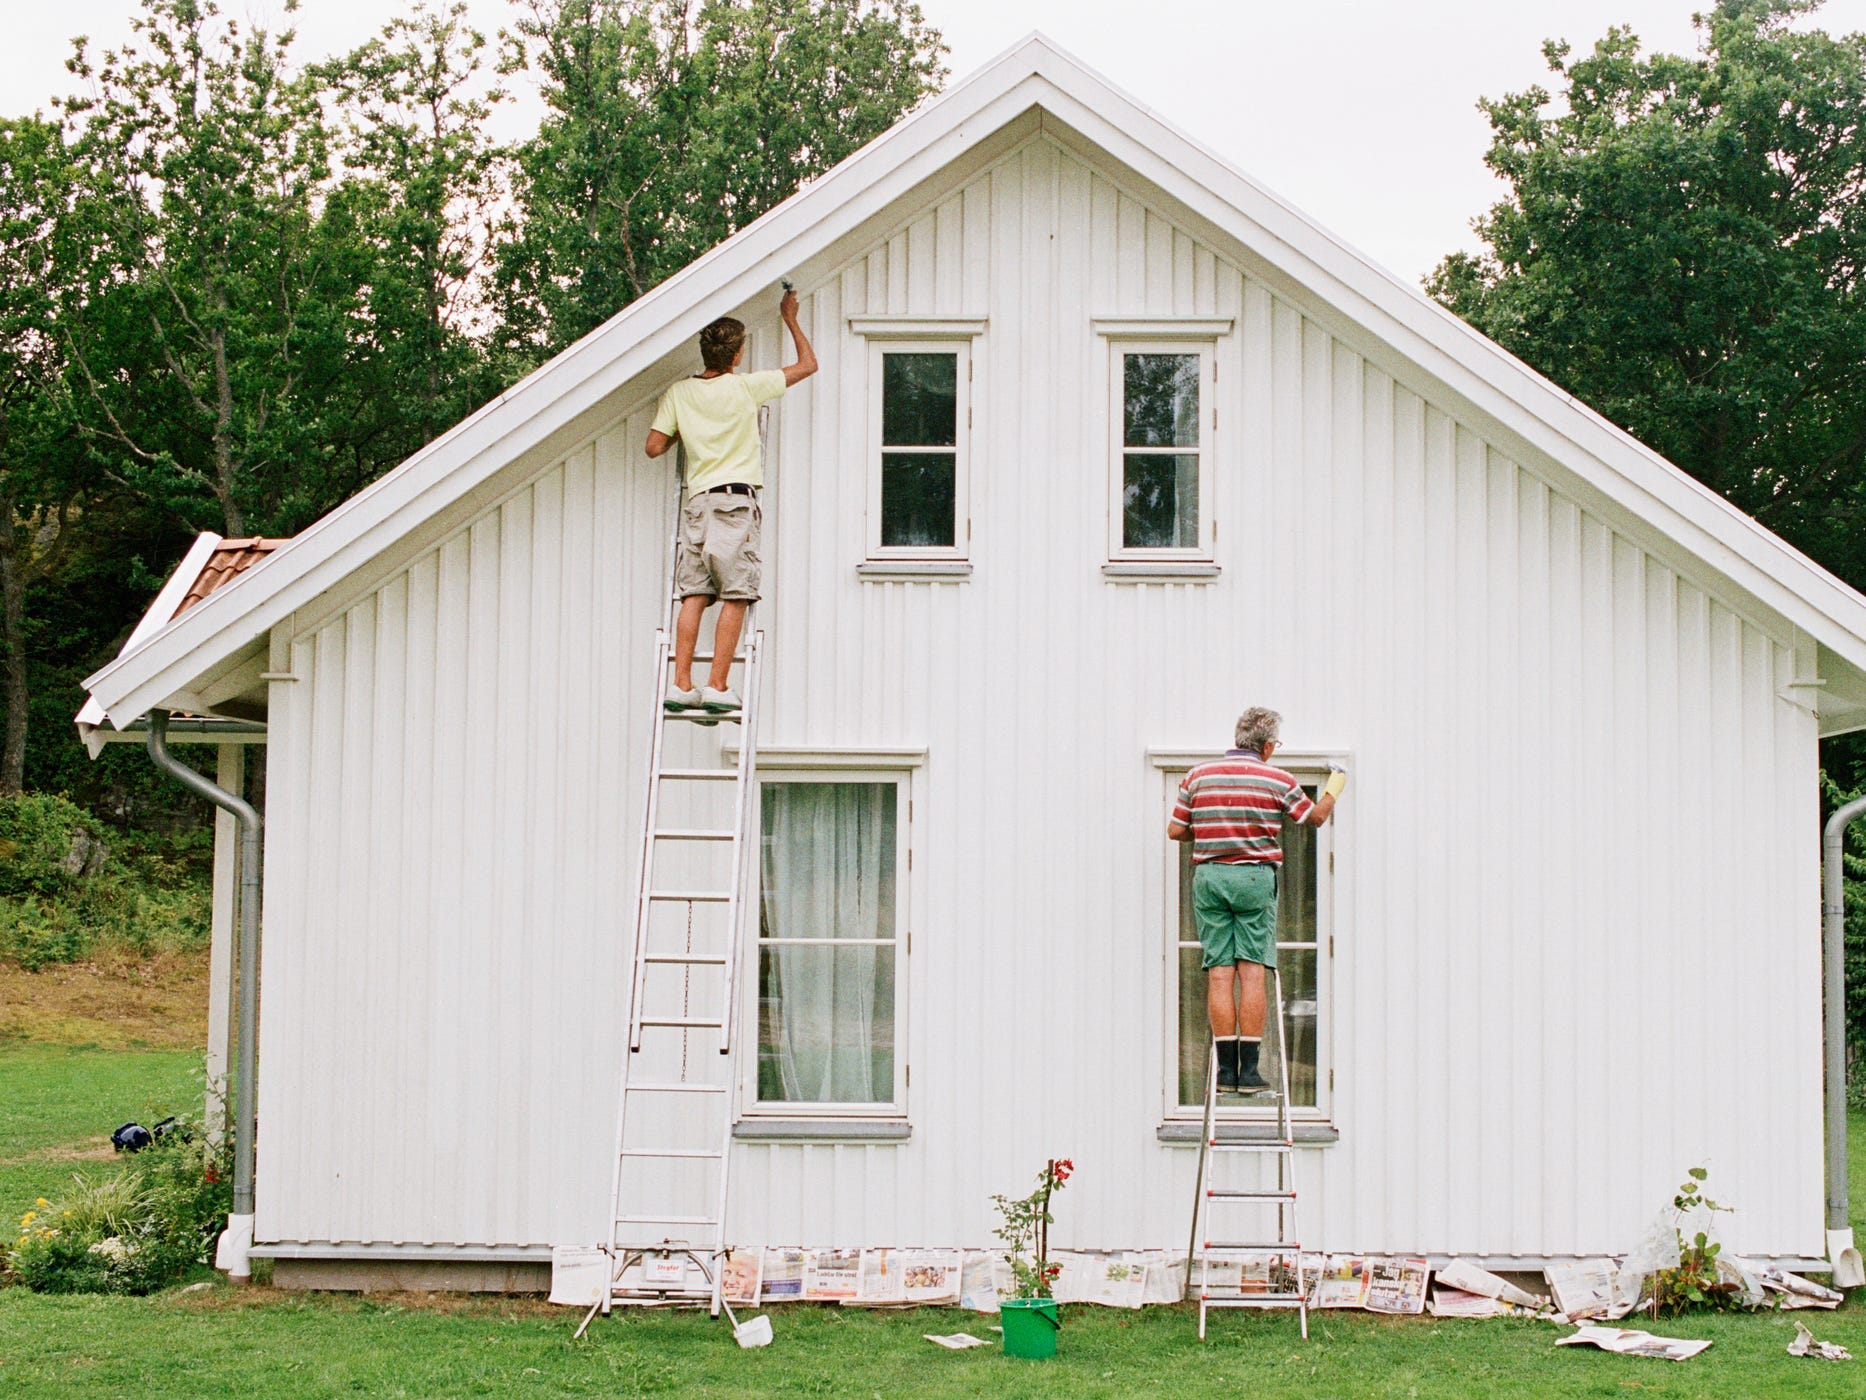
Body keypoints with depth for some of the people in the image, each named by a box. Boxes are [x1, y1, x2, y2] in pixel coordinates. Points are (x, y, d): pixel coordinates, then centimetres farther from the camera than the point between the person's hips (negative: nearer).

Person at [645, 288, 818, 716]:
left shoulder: (679, 394, 6)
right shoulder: (745, 387, -3)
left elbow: (654, 446, 7)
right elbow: (808, 364, 7)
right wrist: (790, 320, 21)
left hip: (697, 501, 4)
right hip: (736, 500, -4)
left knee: (694, 595, 3)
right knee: (735, 597, -3)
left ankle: (681, 683, -2)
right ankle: (717, 686, -8)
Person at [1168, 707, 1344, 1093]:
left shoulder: (1198, 775, 5)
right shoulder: (1277, 780, -1)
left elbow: (1175, 830, 8)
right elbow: (1316, 816, 15)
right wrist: (1334, 788, 35)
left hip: (1208, 876, 2)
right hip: (1255, 876, -2)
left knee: (1219, 974, 2)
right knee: (1252, 973, -1)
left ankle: (1226, 1070, 0)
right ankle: (1248, 1071, -4)